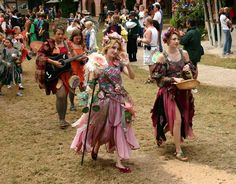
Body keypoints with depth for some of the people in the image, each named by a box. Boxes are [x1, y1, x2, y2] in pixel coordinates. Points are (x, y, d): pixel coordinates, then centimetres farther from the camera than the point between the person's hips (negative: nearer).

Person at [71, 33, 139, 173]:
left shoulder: (118, 62, 2)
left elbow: (132, 76, -2)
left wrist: (127, 64, -17)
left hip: (119, 100, 3)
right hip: (105, 100, -3)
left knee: (119, 128, 4)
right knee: (103, 128, 10)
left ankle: (119, 161, 10)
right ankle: (94, 148, 41)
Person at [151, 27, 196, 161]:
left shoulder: (184, 53, 2)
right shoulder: (162, 57, -10)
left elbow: (192, 72, 10)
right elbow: (158, 77, -10)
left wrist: (188, 69, -12)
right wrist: (174, 79, -20)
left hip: (183, 92, 5)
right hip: (169, 92, -5)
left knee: (182, 118, 14)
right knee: (177, 119, -12)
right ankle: (178, 151, 0)